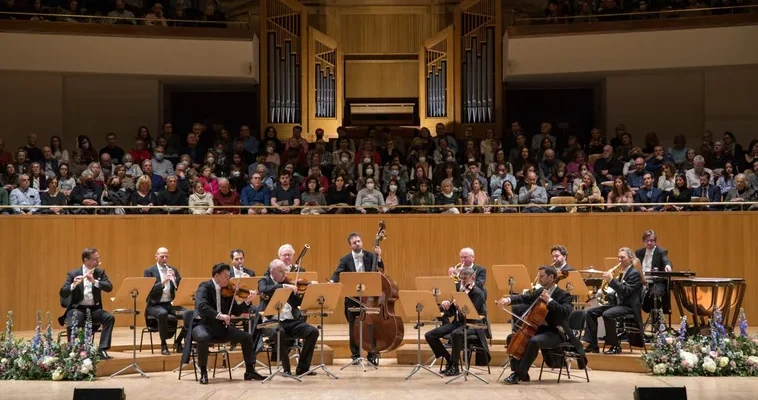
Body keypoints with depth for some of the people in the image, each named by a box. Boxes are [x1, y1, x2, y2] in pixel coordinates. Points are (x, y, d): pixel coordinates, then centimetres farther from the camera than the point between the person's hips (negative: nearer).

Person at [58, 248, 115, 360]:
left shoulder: (100, 272, 8)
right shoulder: (73, 274, 0)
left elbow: (109, 287, -8)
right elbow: (62, 293, -10)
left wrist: (94, 281, -23)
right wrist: (73, 285, -30)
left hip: (94, 308, 3)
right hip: (77, 308, -3)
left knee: (109, 318, -26)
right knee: (72, 325, -33)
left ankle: (102, 349, -21)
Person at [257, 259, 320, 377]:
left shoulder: (288, 283, 18)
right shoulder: (265, 281, 7)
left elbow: (298, 302, 16)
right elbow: (263, 290, -18)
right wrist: (283, 286, -23)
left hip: (291, 321, 5)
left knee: (313, 331, -17)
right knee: (279, 333, -38)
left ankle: (303, 367, -7)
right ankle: (286, 368, -19)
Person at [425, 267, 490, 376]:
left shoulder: (478, 293, -9)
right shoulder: (459, 289, 10)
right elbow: (449, 312, 12)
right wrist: (444, 304, -10)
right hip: (457, 322, 7)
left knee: (456, 334, -41)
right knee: (429, 335, -8)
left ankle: (455, 366, -23)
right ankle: (449, 360, 7)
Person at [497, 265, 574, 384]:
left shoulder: (563, 295, -11)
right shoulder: (540, 292, 13)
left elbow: (566, 312, -27)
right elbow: (525, 298, 7)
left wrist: (549, 300, -29)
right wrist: (509, 299, -12)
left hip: (555, 333, -9)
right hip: (540, 329, 9)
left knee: (534, 341, -36)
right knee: (511, 338, 3)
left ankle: (519, 374, -28)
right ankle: (517, 370, 0)